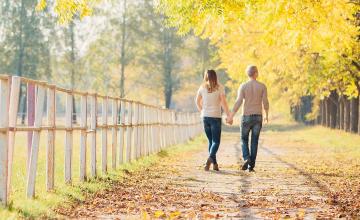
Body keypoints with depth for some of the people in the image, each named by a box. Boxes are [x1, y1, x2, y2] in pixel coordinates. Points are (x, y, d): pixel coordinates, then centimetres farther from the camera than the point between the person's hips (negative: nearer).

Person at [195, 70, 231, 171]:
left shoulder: (202, 87, 5)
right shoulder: (219, 87, -5)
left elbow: (197, 101, 14)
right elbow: (223, 103, -10)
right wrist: (229, 115, -5)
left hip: (205, 117, 3)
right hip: (216, 117, -3)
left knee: (211, 141, 14)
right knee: (216, 141, -1)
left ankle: (215, 163, 11)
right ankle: (210, 159, -25)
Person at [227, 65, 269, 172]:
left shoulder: (243, 86, -6)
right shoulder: (262, 86, -2)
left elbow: (238, 102, -15)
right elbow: (265, 102, -4)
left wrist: (231, 116, -13)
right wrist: (267, 115, 14)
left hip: (246, 117, -1)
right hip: (258, 117, 1)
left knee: (244, 140, 13)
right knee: (254, 141, 8)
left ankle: (246, 159, -12)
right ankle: (251, 165, 4)